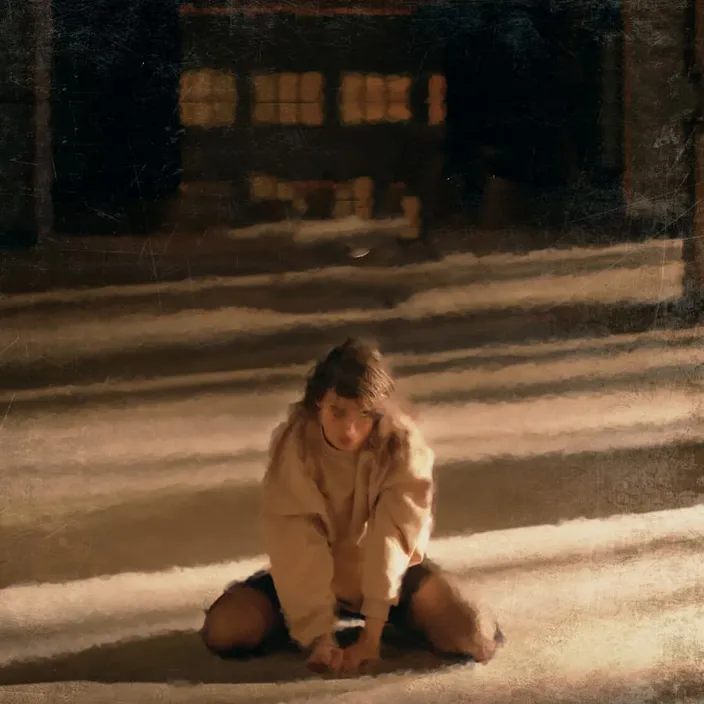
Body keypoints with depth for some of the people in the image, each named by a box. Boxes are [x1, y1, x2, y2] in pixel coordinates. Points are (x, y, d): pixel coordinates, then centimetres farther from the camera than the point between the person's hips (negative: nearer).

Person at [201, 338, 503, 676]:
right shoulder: (292, 444, -24)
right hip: (315, 572, 1)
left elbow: (391, 540, -26)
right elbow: (296, 547, -27)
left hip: (388, 570, 0)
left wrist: (372, 633, -32)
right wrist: (318, 636, -35)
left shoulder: (403, 445, -24)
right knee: (223, 628, -21)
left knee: (476, 641, -24)